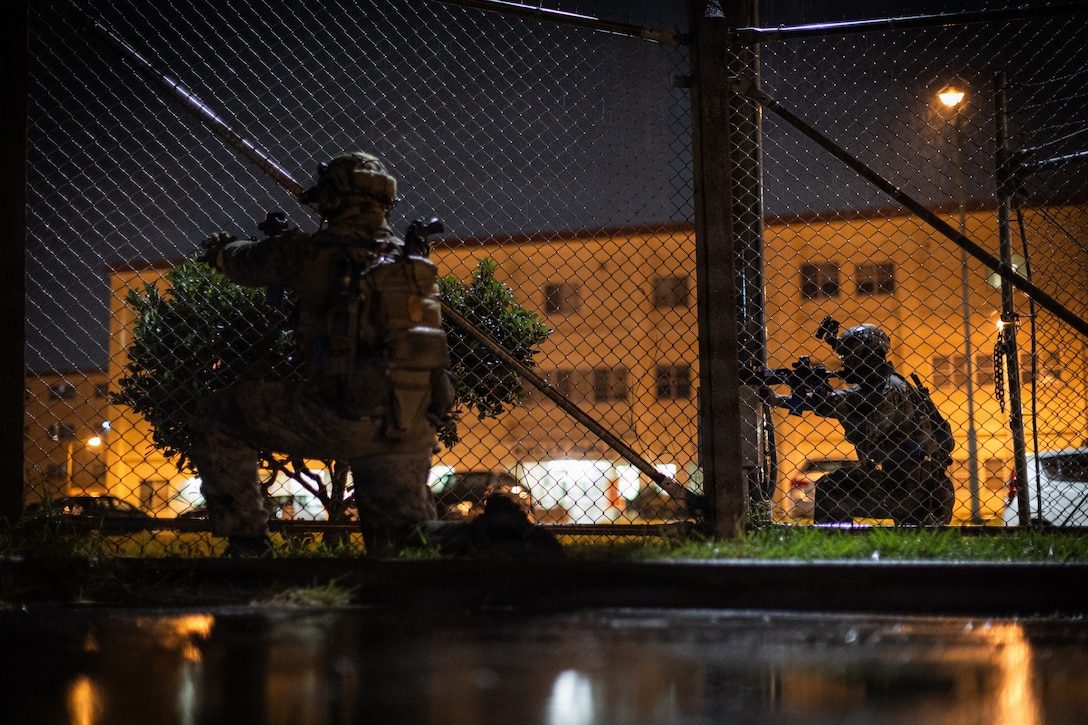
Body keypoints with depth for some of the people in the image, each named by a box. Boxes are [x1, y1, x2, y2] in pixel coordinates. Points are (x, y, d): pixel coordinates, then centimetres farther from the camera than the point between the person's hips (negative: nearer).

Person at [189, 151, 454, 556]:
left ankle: (247, 544, 7)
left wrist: (218, 249, 42)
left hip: (346, 418, -6)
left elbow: (247, 263, 17)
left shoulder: (316, 252, -3)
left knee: (214, 420, 10)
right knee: (405, 548, 22)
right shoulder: (413, 261, 13)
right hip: (412, 429, 6)